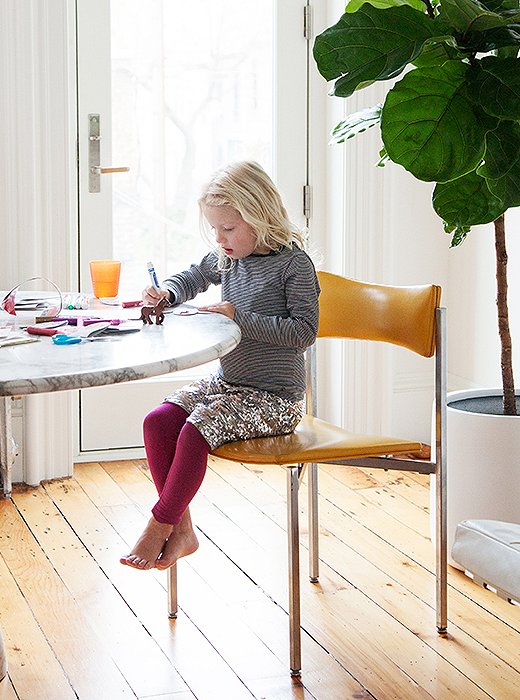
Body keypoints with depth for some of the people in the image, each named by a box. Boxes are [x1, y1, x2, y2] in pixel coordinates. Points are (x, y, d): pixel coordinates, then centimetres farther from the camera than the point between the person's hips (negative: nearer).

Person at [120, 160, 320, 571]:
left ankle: (159, 527, -12)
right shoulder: (226, 258, 8)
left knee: (195, 431, -27)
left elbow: (304, 330, -19)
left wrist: (238, 317, -23)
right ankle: (182, 529, -7)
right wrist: (166, 293, 4)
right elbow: (192, 278, 28)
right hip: (226, 382, 8)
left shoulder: (293, 263, -13)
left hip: (275, 396, -8)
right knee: (158, 422, -12)